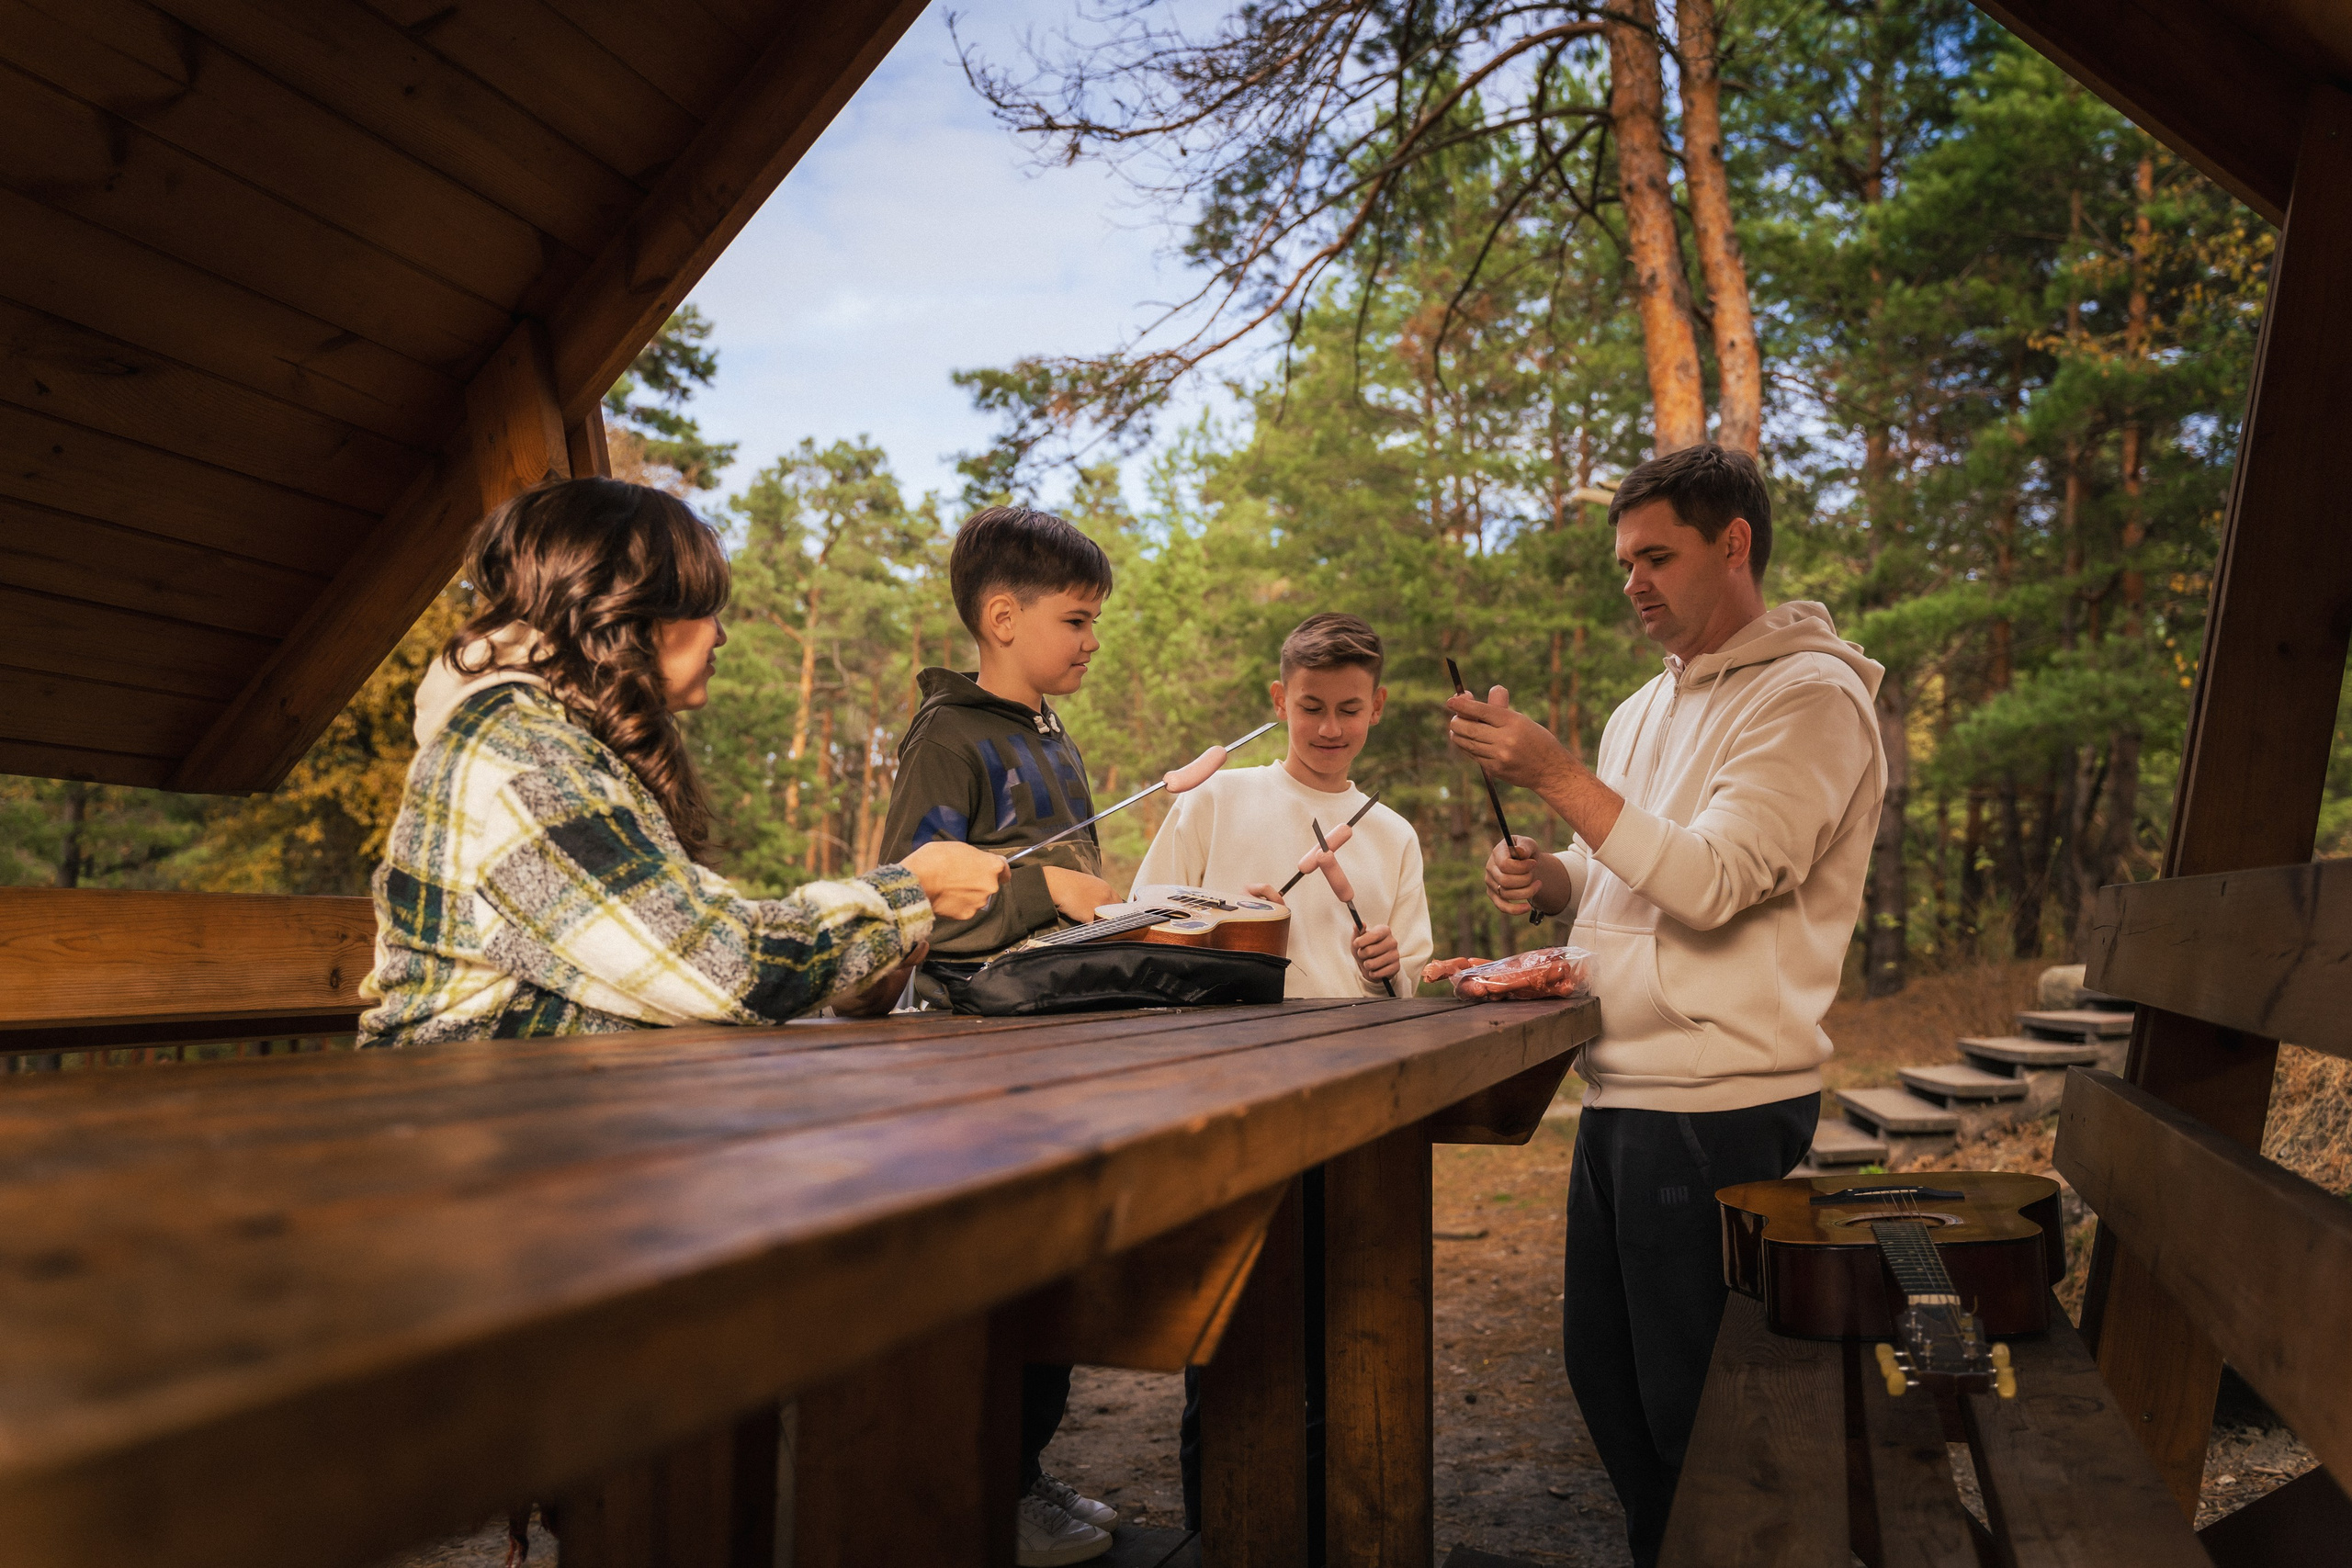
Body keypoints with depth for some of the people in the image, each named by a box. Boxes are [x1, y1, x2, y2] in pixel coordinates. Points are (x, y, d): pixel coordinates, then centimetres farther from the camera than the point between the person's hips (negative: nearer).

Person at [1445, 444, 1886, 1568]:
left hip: (1717, 1103, -8)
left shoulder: (1811, 696, -10)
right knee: (1601, 1363, 17)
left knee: (1690, 1400, 2)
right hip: (1619, 1088, 9)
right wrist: (1544, 879, 0)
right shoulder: (1645, 709, 16)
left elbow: (1711, 883, -21)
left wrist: (1554, 775, -23)